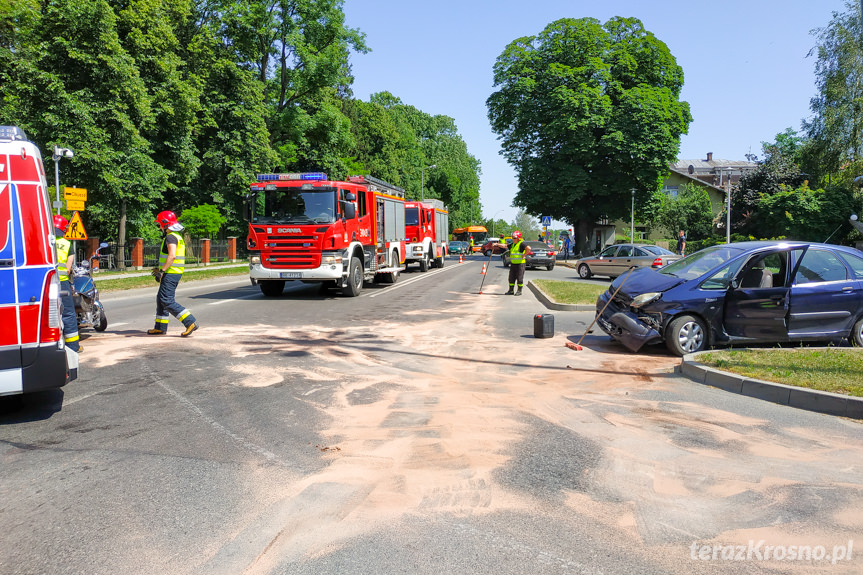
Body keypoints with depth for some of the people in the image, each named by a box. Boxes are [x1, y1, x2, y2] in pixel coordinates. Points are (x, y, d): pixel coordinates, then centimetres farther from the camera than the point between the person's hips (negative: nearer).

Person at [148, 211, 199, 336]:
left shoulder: (171, 237, -14)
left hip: (170, 274, -10)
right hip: (175, 273, 10)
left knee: (167, 301, -12)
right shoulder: (178, 236, 18)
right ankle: (160, 328, 22)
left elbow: (172, 256, -25)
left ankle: (190, 322, -17)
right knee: (161, 299, 16)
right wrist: (160, 269, 27)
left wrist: (161, 271, -24)